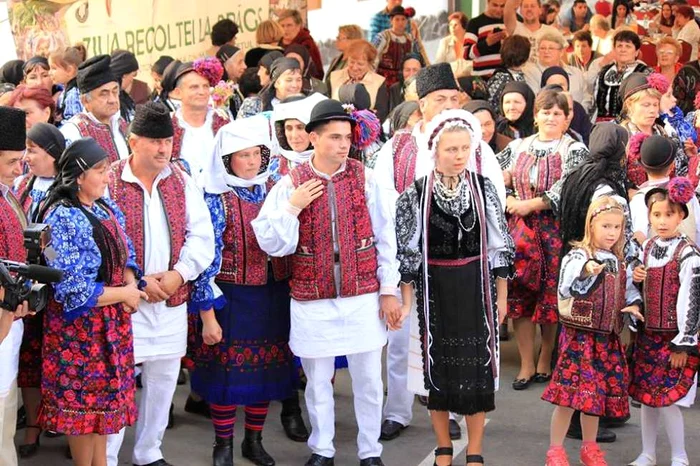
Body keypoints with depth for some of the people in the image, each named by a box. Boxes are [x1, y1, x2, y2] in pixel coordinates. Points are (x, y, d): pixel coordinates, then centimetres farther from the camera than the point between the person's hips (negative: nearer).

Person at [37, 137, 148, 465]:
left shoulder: (108, 209, 6)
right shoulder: (61, 218, -18)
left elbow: (125, 257, 15)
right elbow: (71, 289, -23)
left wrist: (131, 283, -8)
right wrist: (123, 294, -14)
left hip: (113, 322, 7)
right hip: (79, 326, -7)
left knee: (104, 399, 14)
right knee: (83, 402, 4)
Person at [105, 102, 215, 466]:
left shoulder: (182, 183, 6)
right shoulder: (108, 183, -9)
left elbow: (202, 236, 4)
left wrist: (179, 273, -12)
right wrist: (137, 282, -15)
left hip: (172, 302, 5)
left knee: (163, 380, 14)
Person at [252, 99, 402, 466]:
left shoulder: (365, 179, -2)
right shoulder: (290, 184, -3)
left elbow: (385, 239, 2)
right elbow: (273, 245, -5)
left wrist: (388, 290, 1)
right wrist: (292, 207, -16)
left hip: (363, 298, 0)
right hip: (312, 302, 0)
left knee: (368, 380, 9)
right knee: (318, 381, 14)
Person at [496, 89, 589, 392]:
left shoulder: (575, 150, 2)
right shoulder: (518, 147, 12)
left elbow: (567, 188, -11)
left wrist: (529, 205, -16)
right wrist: (508, 201, -9)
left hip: (556, 230, -3)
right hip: (520, 231, 3)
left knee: (552, 296, 0)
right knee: (520, 295, 1)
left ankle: (545, 361, 17)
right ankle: (526, 365, 9)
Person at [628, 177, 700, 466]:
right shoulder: (647, 248, 7)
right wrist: (635, 278, -3)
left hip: (674, 338, -6)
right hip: (647, 334, 6)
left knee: (668, 399, -6)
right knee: (646, 397, 11)